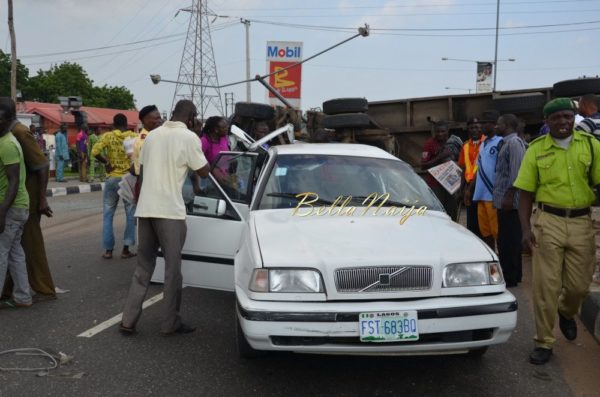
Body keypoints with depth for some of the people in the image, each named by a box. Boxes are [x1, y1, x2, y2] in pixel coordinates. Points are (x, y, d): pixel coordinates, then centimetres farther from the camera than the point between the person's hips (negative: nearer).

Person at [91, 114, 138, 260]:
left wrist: (106, 162, -1)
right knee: (131, 215, 9)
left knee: (108, 215, 10)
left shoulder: (108, 136, -2)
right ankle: (126, 249, 9)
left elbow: (95, 151, -14)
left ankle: (108, 250, 10)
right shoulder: (135, 137, -1)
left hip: (112, 179, 0)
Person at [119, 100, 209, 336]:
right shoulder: (188, 137, -7)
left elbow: (141, 171, 17)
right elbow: (204, 172, -1)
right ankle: (170, 323, 12)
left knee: (143, 266, 14)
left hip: (145, 209, 6)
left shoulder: (152, 135, 13)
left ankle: (128, 321, 13)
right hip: (170, 210, -6)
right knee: (173, 267, 5)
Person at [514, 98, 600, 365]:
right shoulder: (536, 149, 0)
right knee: (545, 285, 0)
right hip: (548, 222, -1)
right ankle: (544, 343, 13)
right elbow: (526, 193, 1)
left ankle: (566, 313, 44)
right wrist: (525, 228, -7)